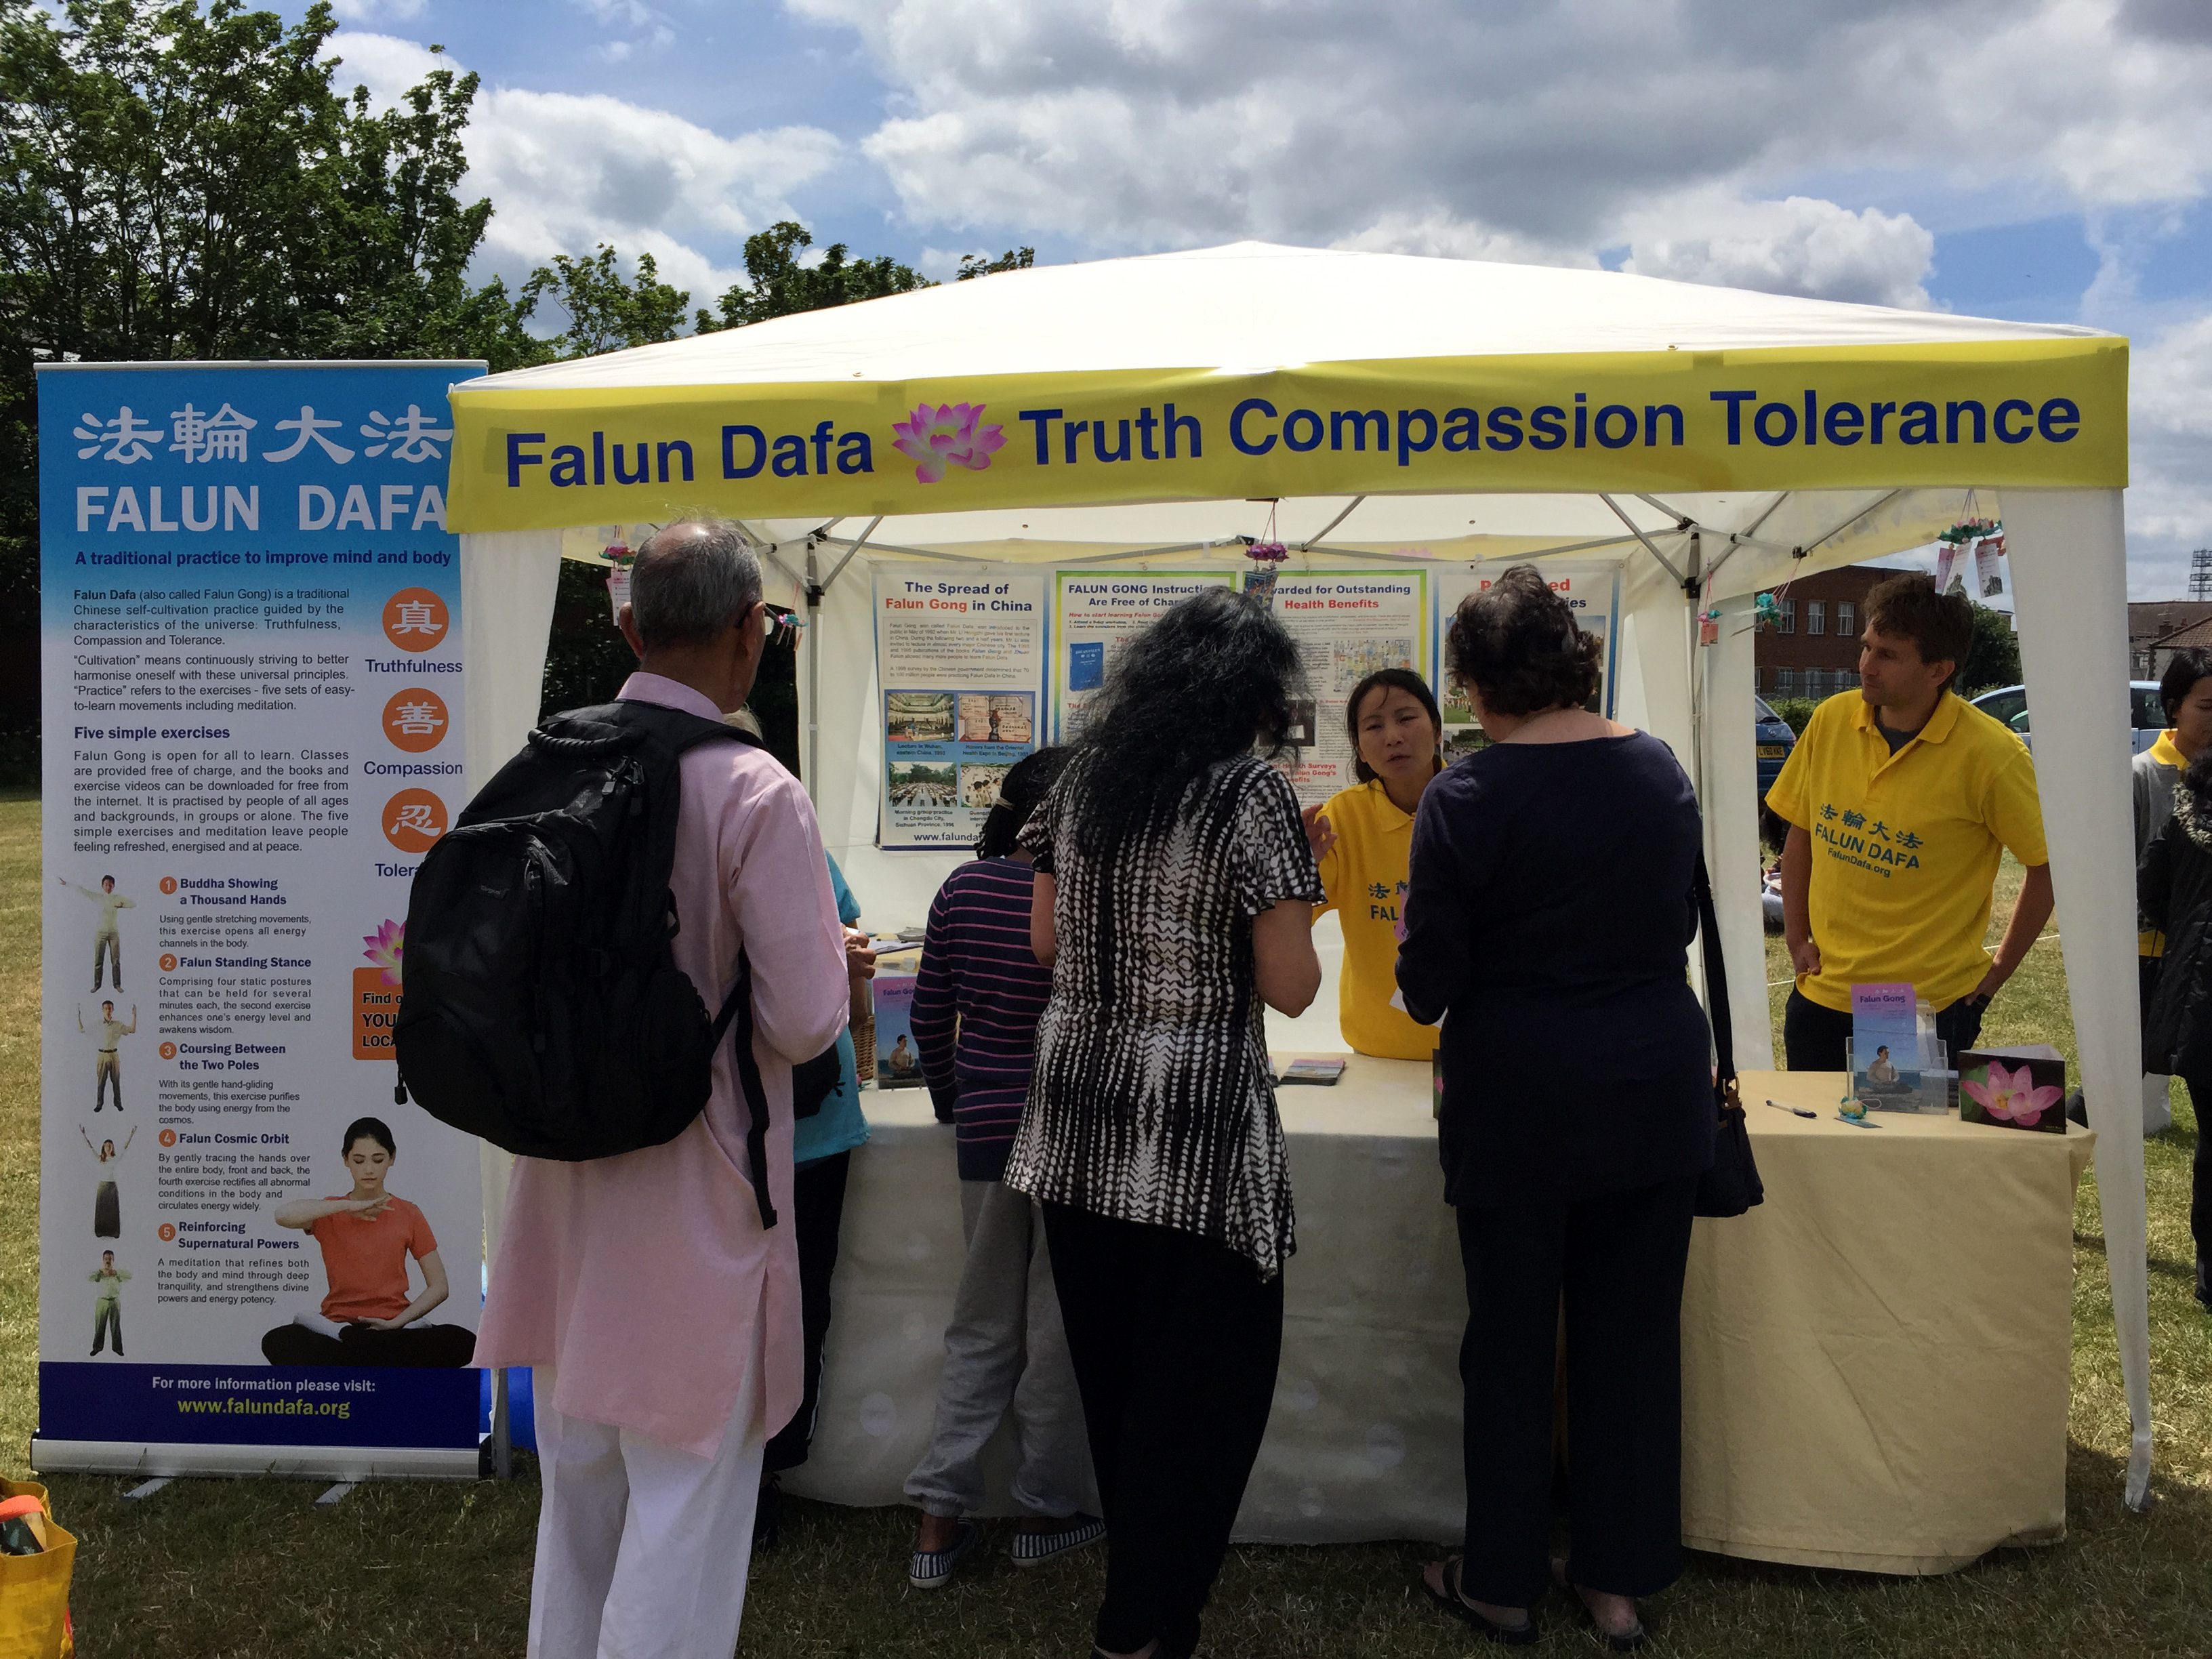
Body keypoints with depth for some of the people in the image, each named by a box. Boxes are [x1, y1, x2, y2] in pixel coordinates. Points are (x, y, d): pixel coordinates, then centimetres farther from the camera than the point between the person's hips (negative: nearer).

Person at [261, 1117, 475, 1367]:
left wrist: (396, 1323, -9)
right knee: (276, 1343, -33)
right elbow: (282, 1215, -17)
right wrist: (348, 1206, -17)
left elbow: (440, 1287, 6)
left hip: (392, 1326, 1)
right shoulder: (330, 1214, 9)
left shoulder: (408, 1214, 10)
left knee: (462, 1342, -31)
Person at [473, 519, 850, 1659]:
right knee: (686, 1511, 9)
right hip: (690, 1194, -6)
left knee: (575, 1494, 24)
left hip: (565, 1184, 7)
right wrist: (836, 961, 2)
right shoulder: (756, 795, -19)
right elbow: (807, 1023, -18)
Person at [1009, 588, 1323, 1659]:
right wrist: (1297, 897, 4)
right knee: (1207, 1373, 7)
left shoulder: (1079, 780, 7)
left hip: (1079, 1110, 7)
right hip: (1196, 1125, -7)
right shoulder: (1251, 792, -11)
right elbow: (1289, 989, -12)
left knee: (1108, 1364, 18)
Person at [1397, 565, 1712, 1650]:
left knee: (1510, 1341, 11)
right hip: (1658, 1082, 4)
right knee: (1634, 1333, 14)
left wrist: (1419, 958, 9)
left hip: (1518, 1100, -4)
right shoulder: (1660, 770, 1)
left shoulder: (1465, 799, -15)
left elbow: (1428, 988, -13)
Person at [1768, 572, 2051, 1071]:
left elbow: (2050, 864, -7)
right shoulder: (1831, 720, -2)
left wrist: (1998, 972, -5)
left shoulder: (1989, 754, -15)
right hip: (1820, 997, 5)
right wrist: (1796, 939, 6)